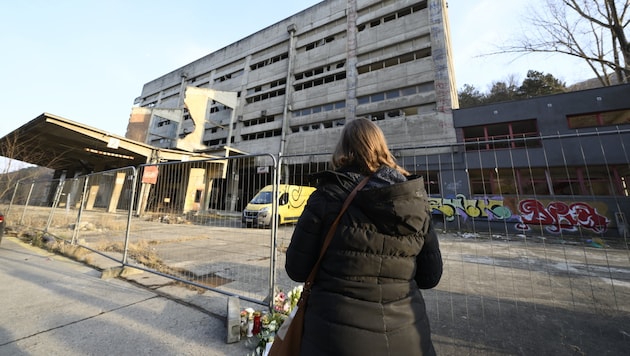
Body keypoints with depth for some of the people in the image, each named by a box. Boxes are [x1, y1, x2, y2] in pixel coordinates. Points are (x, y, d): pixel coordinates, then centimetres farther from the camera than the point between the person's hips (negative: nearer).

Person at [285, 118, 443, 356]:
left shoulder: (327, 196, -16)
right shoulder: (416, 199, -6)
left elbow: (297, 269, -9)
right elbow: (430, 276, 3)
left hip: (337, 336, -2)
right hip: (406, 336, 3)